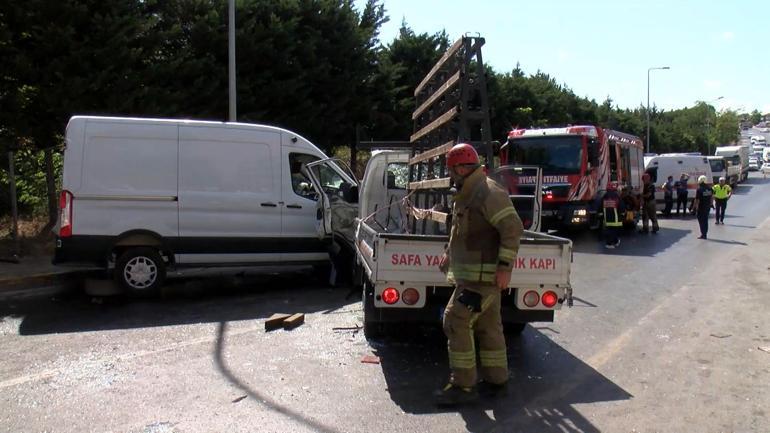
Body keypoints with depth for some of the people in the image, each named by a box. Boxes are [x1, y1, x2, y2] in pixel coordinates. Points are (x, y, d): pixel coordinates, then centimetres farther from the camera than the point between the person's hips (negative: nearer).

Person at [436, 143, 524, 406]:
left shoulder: (488, 193, -17)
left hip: (483, 275, -10)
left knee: (456, 322, -10)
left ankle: (462, 386, -2)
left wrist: (505, 266, -25)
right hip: (473, 273, 10)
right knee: (487, 326, 15)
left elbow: (513, 228, -23)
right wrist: (449, 254, 22)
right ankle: (496, 381, 27)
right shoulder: (467, 194, 15)